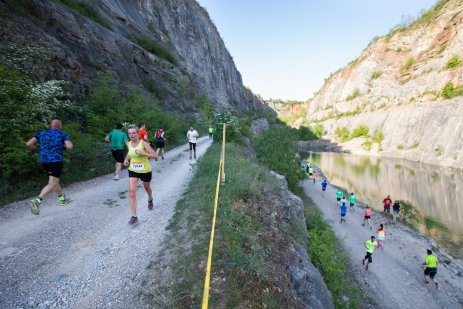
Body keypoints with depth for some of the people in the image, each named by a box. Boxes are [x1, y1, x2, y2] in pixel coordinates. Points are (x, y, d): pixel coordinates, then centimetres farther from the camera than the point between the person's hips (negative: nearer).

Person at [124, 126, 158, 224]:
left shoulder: (143, 143, -19)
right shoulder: (129, 144, -3)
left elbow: (155, 155, -24)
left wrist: (142, 153, -34)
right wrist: (126, 159, 2)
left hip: (145, 171, -3)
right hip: (132, 171, 3)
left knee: (147, 188, 22)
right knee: (132, 192, -9)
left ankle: (150, 200, 58)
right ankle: (134, 216, -2)